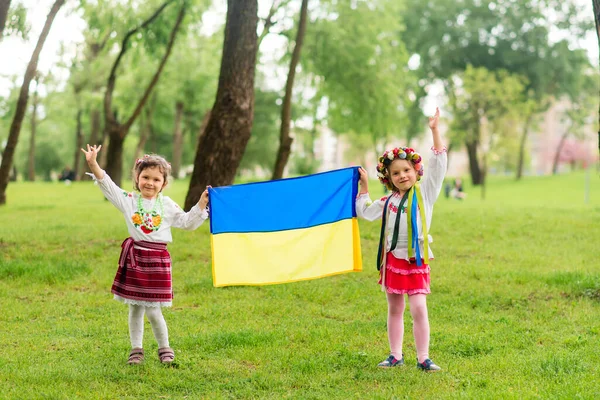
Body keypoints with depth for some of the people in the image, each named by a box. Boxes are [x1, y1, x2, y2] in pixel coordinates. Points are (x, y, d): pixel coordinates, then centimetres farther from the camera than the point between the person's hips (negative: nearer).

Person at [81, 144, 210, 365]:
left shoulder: (167, 205, 4)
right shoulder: (129, 200, 3)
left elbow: (187, 222, 8)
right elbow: (108, 186, -5)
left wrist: (201, 204, -3)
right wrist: (93, 165, -18)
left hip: (157, 260, -2)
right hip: (134, 258, 2)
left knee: (153, 310, -3)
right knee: (135, 308, 9)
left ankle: (164, 348, 16)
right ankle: (136, 349, 22)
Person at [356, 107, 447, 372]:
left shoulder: (425, 192, 0)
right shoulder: (388, 202, 10)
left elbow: (438, 165, -7)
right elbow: (365, 212, 19)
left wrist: (435, 131, -13)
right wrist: (363, 186, 15)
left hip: (416, 260, -4)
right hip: (392, 259, 4)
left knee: (418, 308, -10)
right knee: (394, 308, 10)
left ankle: (423, 358, -3)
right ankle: (395, 355, 19)